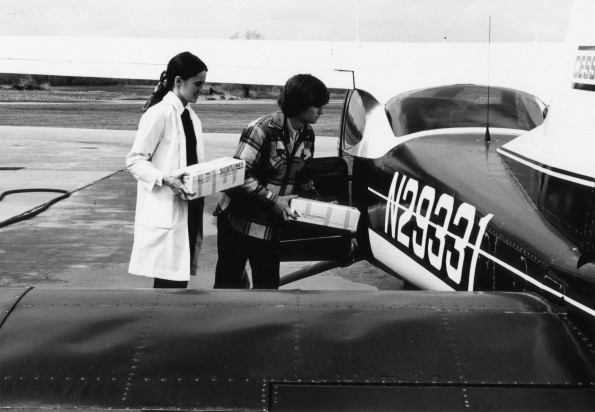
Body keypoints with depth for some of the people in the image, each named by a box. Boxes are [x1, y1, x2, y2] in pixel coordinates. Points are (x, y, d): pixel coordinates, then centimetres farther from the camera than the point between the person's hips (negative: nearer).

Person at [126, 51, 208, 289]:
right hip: (165, 211, -8)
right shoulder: (158, 114, -11)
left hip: (188, 208, 8)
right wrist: (165, 179, -24)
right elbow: (134, 160, -12)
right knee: (169, 279, -7)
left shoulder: (191, 117, 14)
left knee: (181, 277, 10)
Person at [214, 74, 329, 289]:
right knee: (228, 282, 6)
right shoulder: (262, 130, -21)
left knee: (268, 284, 10)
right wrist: (273, 200, -26)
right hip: (239, 222, -7)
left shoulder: (306, 135, 2)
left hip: (271, 227, 7)